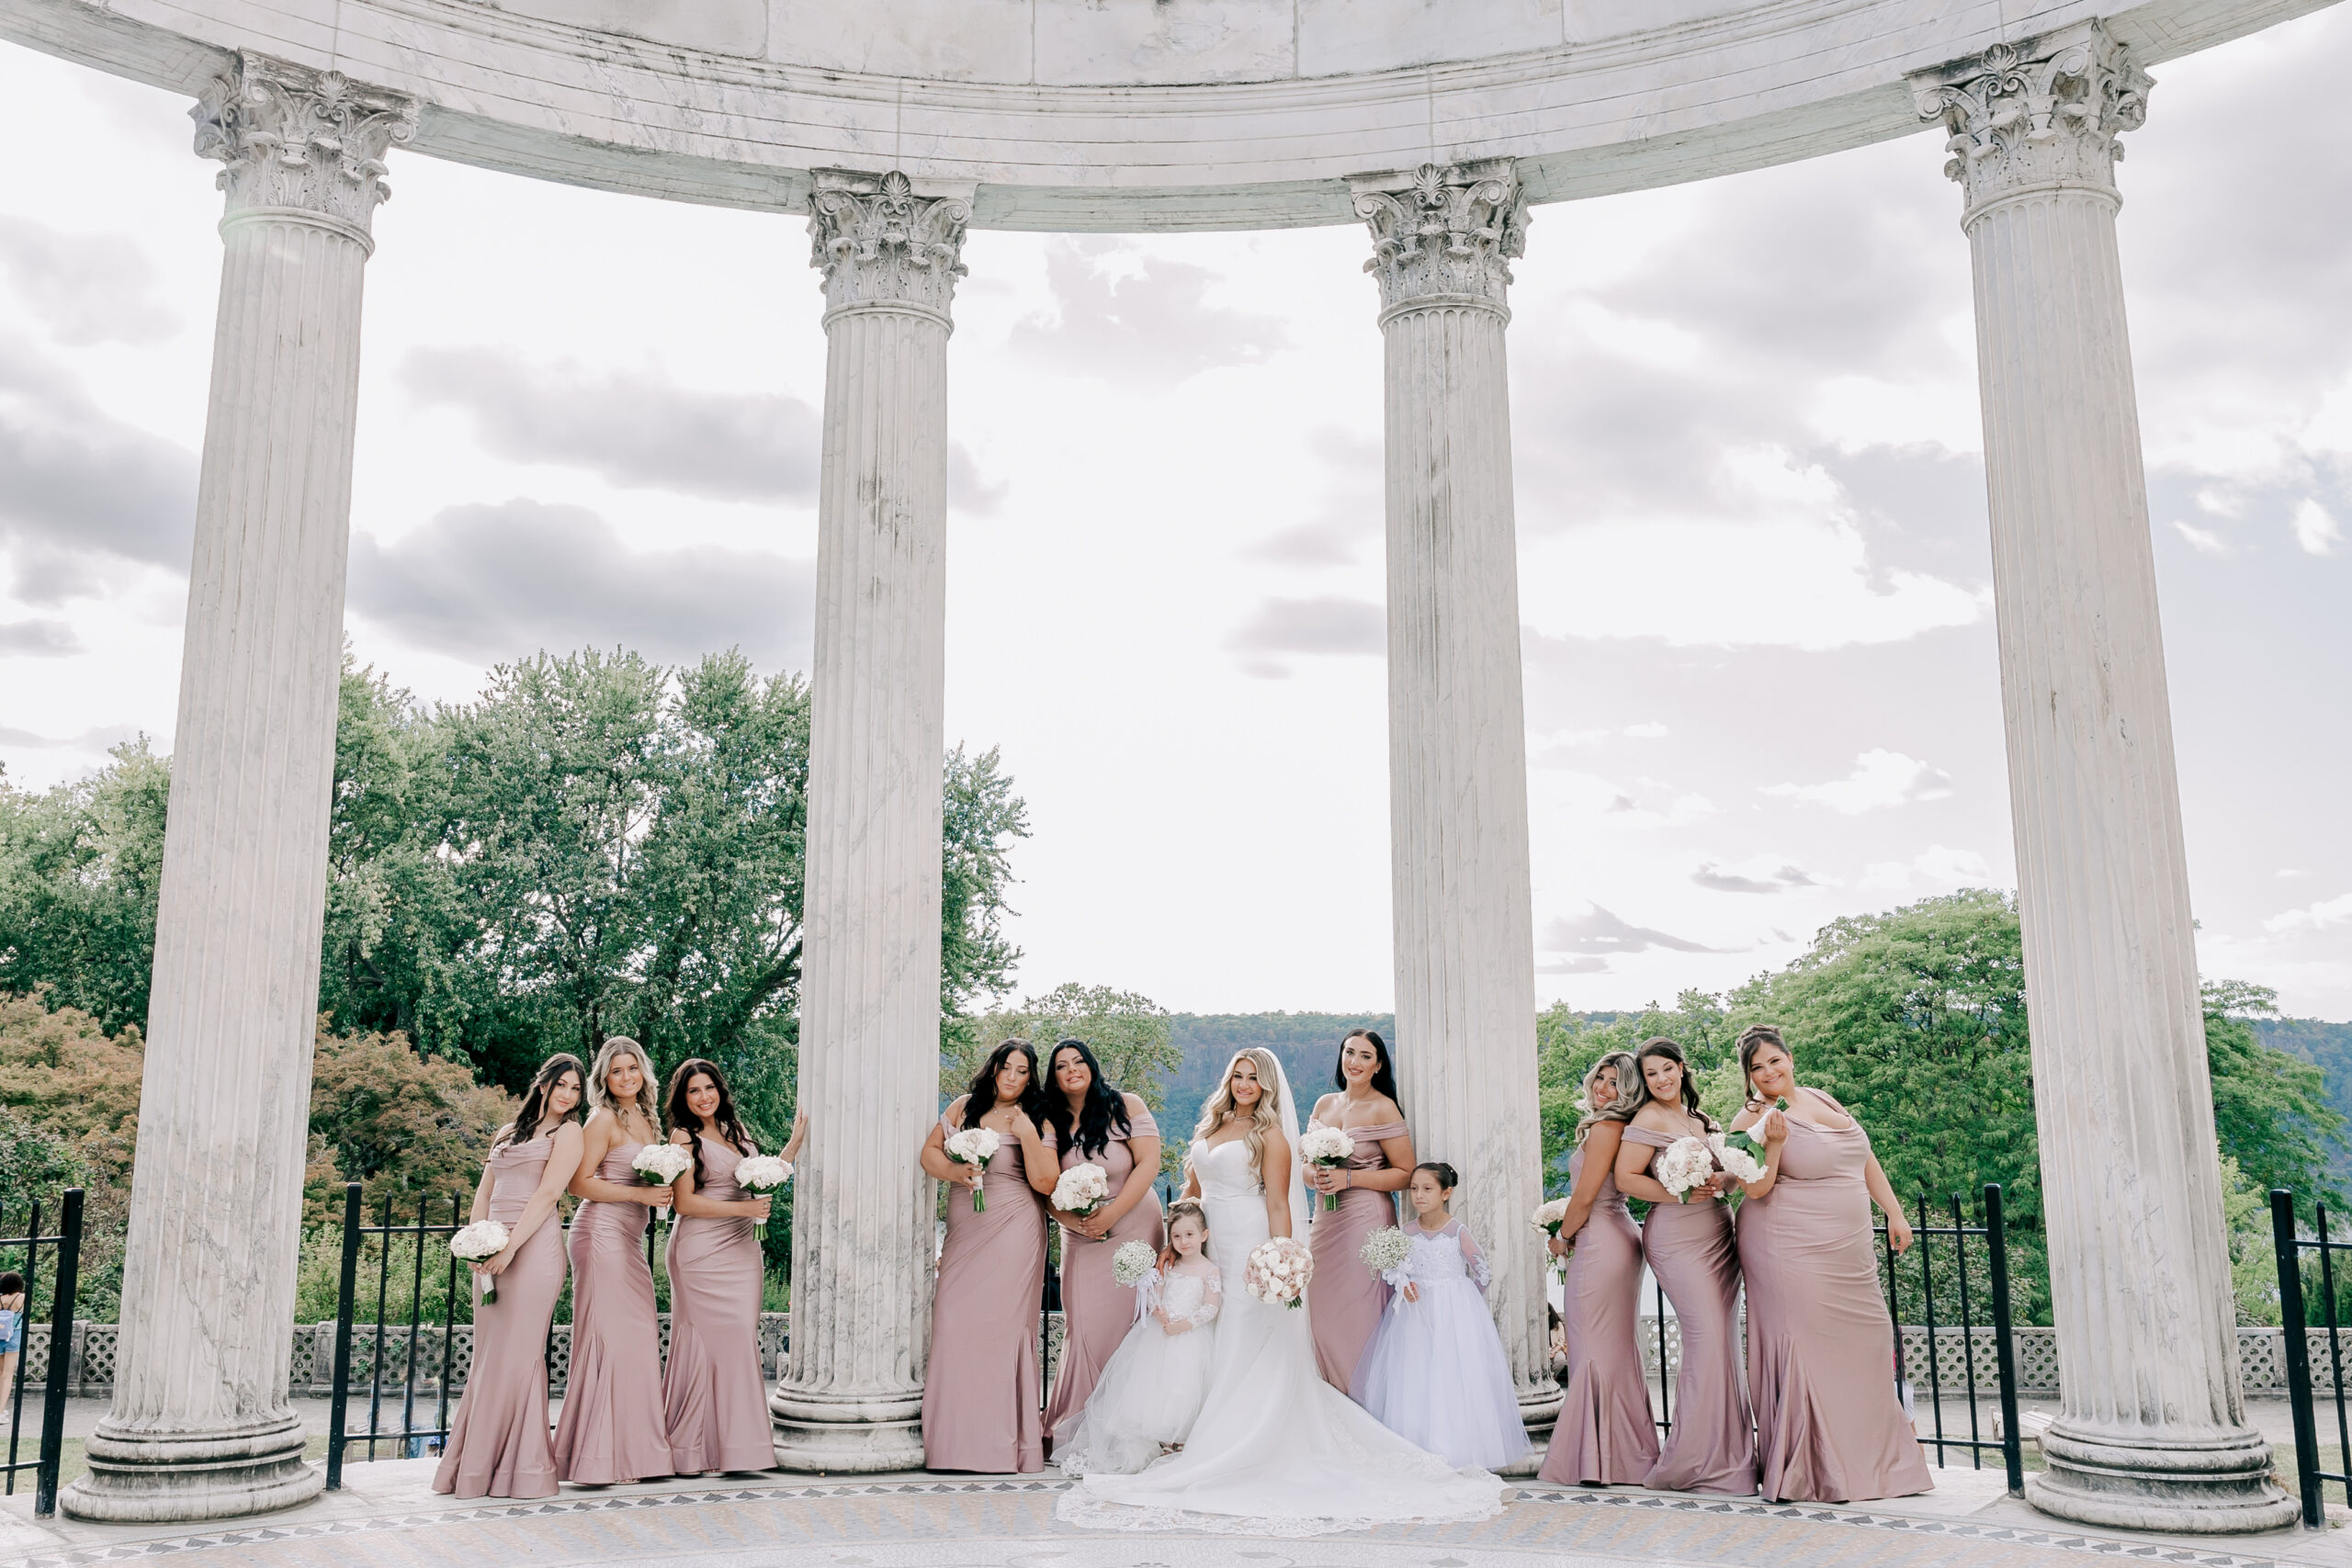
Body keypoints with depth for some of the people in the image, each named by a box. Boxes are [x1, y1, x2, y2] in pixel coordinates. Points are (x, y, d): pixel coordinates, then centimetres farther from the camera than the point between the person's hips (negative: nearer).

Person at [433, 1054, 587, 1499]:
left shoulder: (568, 1132, 3)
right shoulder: (509, 1132, 22)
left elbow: (548, 1194, -8)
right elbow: (484, 1193, 17)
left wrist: (510, 1247, -17)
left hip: (534, 1246, -6)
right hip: (492, 1250, 6)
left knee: (516, 1355, -7)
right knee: (487, 1357, 6)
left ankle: (516, 1467, -1)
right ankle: (475, 1463, 13)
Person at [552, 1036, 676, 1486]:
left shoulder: (646, 1120, 17)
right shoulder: (604, 1119, -6)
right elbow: (580, 1183, -12)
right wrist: (641, 1194, -15)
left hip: (630, 1240, 8)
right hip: (602, 1234, -8)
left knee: (638, 1340, 5)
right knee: (605, 1339, -9)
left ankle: (635, 1452, 9)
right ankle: (594, 1458, -5)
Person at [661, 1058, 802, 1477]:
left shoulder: (734, 1130, 15)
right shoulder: (685, 1136, -4)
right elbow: (685, 1201, -10)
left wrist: (796, 1140, 15)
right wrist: (742, 1208, -14)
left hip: (742, 1251, 6)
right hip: (702, 1252, -6)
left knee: (740, 1343, 3)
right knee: (705, 1343, -6)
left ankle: (734, 1446, 8)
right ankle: (692, 1452, 1)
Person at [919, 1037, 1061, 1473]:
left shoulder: (1037, 1120, 3)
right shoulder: (965, 1107, 11)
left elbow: (1045, 1182, -6)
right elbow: (930, 1152, 9)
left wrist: (1027, 1134, -14)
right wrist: (955, 1172, -10)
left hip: (1013, 1235, -3)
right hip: (964, 1235, 3)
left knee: (1004, 1327, -6)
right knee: (954, 1326, -4)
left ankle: (1006, 1445, 0)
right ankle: (959, 1441, 5)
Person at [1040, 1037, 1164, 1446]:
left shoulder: (1126, 1106, -3)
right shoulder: (1051, 1122, 5)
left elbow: (1149, 1163, -9)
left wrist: (1111, 1213, -15)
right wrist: (1074, 1219, -17)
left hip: (1133, 1227, -2)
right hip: (1081, 1239, 3)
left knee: (1128, 1321, -4)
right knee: (1085, 1327, -3)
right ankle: (1082, 1428, 5)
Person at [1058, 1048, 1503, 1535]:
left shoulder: (1270, 1135, -4)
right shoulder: (1209, 1128, 15)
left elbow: (1278, 1204, -9)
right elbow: (1192, 1190, 20)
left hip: (1251, 1252, -6)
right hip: (1213, 1251, 6)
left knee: (1247, 1355, -5)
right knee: (1218, 1349, 6)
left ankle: (1239, 1458, -2)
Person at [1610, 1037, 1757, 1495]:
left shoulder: (1702, 1121, 18)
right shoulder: (1650, 1119, -4)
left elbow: (1732, 1172, 21)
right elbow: (1625, 1178, -10)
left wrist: (1721, 1180, -3)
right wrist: (1680, 1194, -17)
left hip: (1719, 1234, 7)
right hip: (1678, 1238, -7)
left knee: (1725, 1340, 4)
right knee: (1706, 1337, -13)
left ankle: (1729, 1454, 10)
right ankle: (1691, 1461, -6)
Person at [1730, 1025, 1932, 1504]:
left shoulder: (1821, 1101, 14)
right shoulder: (1754, 1119, -5)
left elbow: (1864, 1160, 21)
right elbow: (1756, 1188, -14)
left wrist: (1894, 1213, 18)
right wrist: (1773, 1142, -27)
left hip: (1848, 1254, 7)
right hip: (1793, 1255, -7)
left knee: (1867, 1342, 7)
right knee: (1806, 1351, -7)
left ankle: (1874, 1458, 21)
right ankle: (1811, 1470, 1)